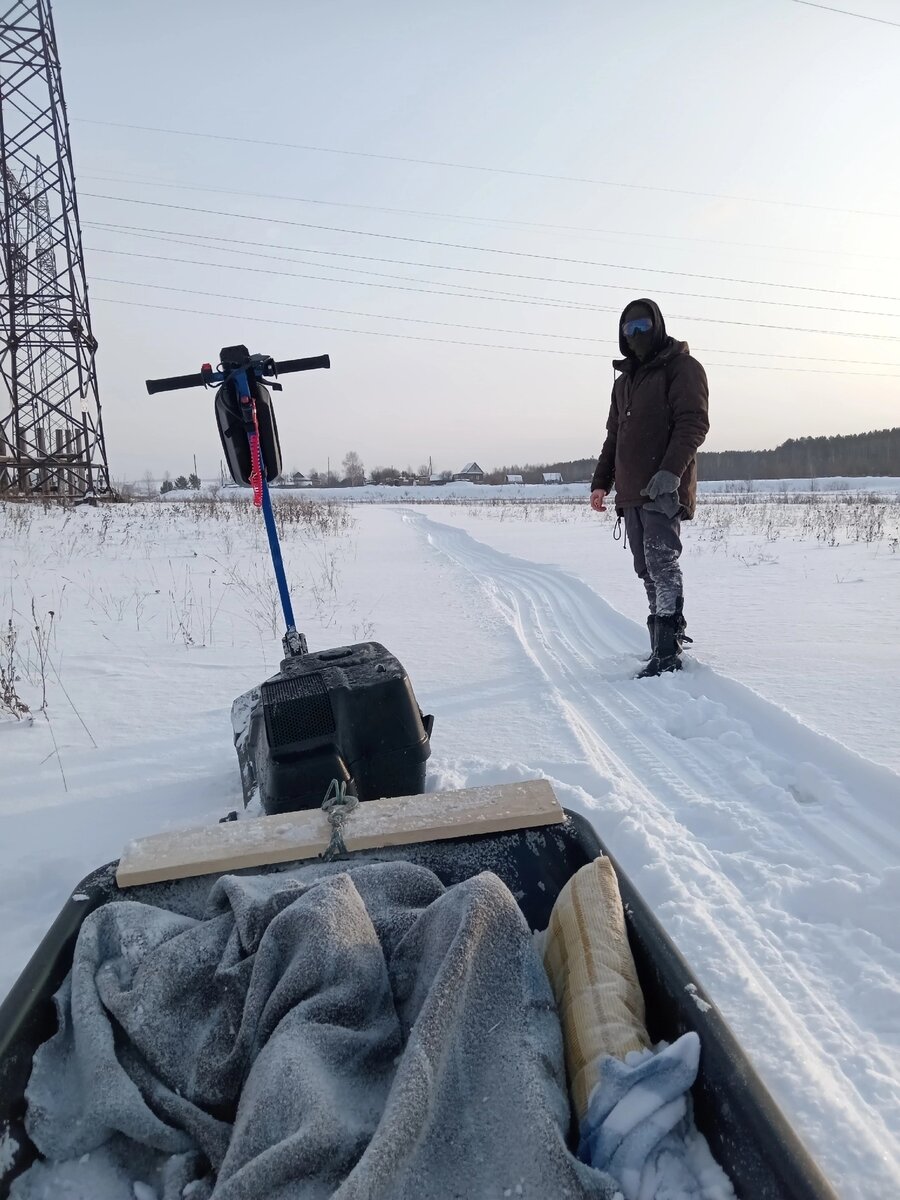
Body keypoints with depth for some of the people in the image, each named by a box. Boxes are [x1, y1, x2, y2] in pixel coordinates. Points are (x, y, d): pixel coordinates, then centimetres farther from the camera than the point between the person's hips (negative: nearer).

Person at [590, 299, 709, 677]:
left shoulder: (681, 367, 1)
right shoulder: (624, 380, 24)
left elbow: (694, 423, -11)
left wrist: (670, 471, -23)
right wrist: (600, 482, 19)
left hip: (664, 489, -7)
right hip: (631, 492, 8)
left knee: (661, 560, -17)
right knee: (647, 569, 7)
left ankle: (668, 648, -18)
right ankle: (663, 644, 13)